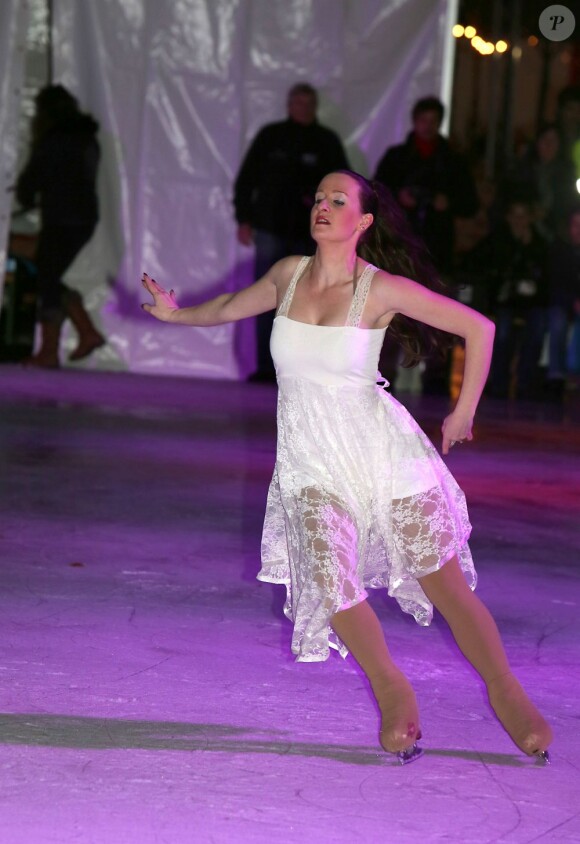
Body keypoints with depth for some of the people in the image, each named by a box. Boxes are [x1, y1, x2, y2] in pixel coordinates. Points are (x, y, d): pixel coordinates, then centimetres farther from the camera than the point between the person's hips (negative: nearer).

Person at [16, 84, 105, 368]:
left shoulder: (54, 141, -14)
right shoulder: (87, 138, 13)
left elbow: (31, 177, -9)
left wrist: (26, 198, 13)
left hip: (61, 221, -8)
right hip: (85, 218, 8)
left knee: (48, 282, -2)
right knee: (51, 279, 18)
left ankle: (49, 352, 0)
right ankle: (87, 332, 13)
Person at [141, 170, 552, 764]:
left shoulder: (383, 289, -9)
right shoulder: (288, 274, 4)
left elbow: (478, 328, -2)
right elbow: (234, 306, 27)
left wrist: (464, 412, 1)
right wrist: (177, 314, 37)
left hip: (382, 447, -2)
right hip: (311, 461, 3)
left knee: (444, 582, -7)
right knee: (331, 583, -20)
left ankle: (508, 697, 8)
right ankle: (392, 693, 2)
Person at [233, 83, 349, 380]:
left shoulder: (327, 141, 8)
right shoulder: (270, 136, 7)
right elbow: (245, 179, 9)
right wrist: (244, 219, 2)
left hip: (309, 233, 0)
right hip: (271, 230, 0)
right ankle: (265, 366, 0)